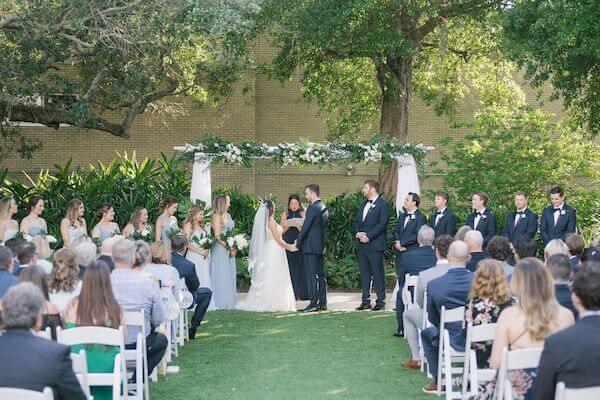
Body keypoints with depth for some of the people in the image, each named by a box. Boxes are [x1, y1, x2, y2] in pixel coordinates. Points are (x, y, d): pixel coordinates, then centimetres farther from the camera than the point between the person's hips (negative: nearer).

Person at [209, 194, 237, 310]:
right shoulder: (217, 217, -11)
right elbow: (217, 236, -15)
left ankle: (228, 302, 16)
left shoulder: (228, 215, 13)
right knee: (221, 275, -4)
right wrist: (229, 247, -18)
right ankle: (220, 302, 1)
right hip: (220, 249, -8)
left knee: (230, 275, 10)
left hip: (230, 249, 8)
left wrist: (235, 248, 2)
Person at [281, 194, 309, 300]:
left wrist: (299, 226, -18)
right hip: (288, 243, 2)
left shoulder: (303, 214, 5)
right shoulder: (285, 215, 12)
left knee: (301, 268, -4)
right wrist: (288, 225, -7)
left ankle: (303, 294, 2)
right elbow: (281, 231, 11)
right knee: (290, 268, -1)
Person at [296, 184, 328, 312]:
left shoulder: (313, 208, -15)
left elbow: (306, 227, -16)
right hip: (320, 246, 9)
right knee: (320, 275, 11)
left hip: (310, 246, -9)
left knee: (312, 275, -7)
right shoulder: (324, 208, 14)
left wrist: (298, 241, -3)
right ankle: (322, 303, 15)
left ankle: (314, 304, -8)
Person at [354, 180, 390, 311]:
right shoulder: (363, 204, 19)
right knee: (364, 274, 9)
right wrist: (358, 233, -2)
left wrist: (368, 236, -17)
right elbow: (357, 221, 18)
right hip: (362, 245, 8)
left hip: (375, 245, -8)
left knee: (378, 274, -4)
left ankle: (381, 301, 0)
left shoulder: (383, 204, -6)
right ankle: (366, 301, 14)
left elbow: (382, 224, -14)